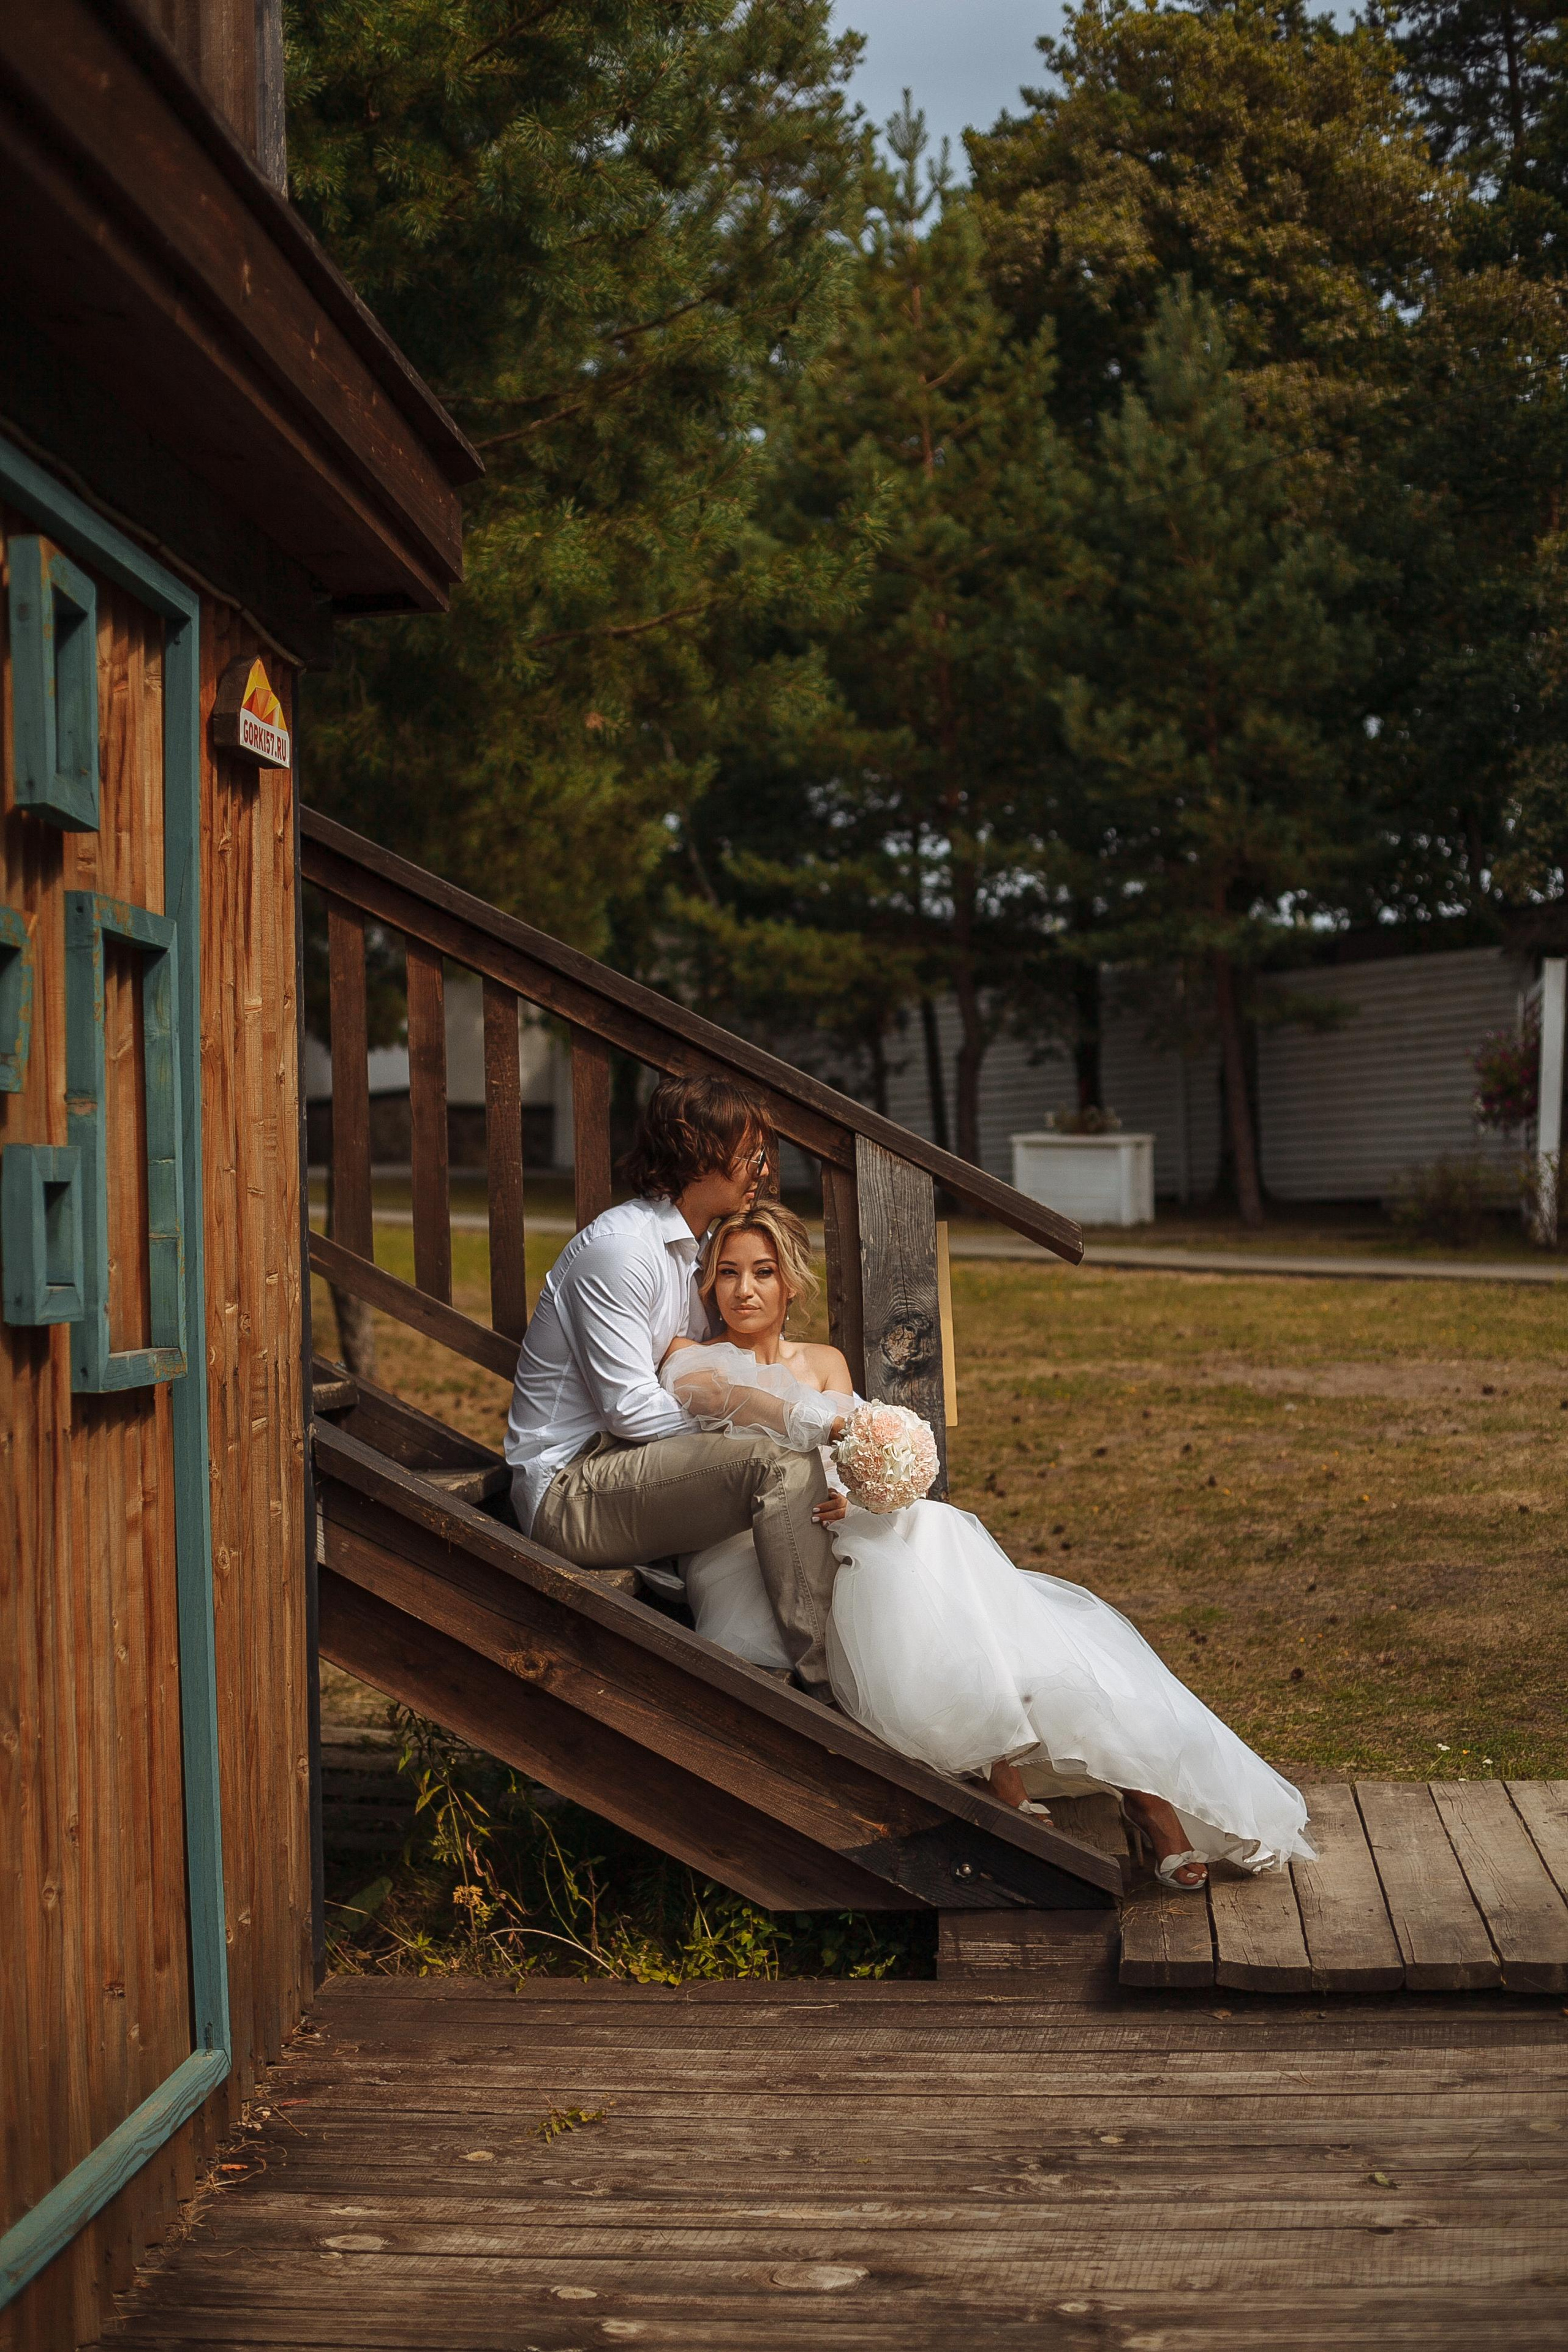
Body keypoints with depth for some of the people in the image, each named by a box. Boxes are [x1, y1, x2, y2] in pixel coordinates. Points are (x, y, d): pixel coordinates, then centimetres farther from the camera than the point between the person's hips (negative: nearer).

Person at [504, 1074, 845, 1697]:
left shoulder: (696, 1248, 14)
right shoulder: (619, 1247, -16)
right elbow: (631, 1407, -21)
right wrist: (762, 1420, -15)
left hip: (620, 1469, 10)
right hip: (567, 1491, -10)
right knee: (778, 1464, -27)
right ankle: (827, 1683, -30)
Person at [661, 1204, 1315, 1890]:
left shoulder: (824, 1363, 24)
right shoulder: (686, 1356, 12)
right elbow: (723, 1398, -14)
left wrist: (840, 1492, -22)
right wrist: (831, 1424, -32)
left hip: (827, 1543, 3)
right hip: (740, 1564, -3)